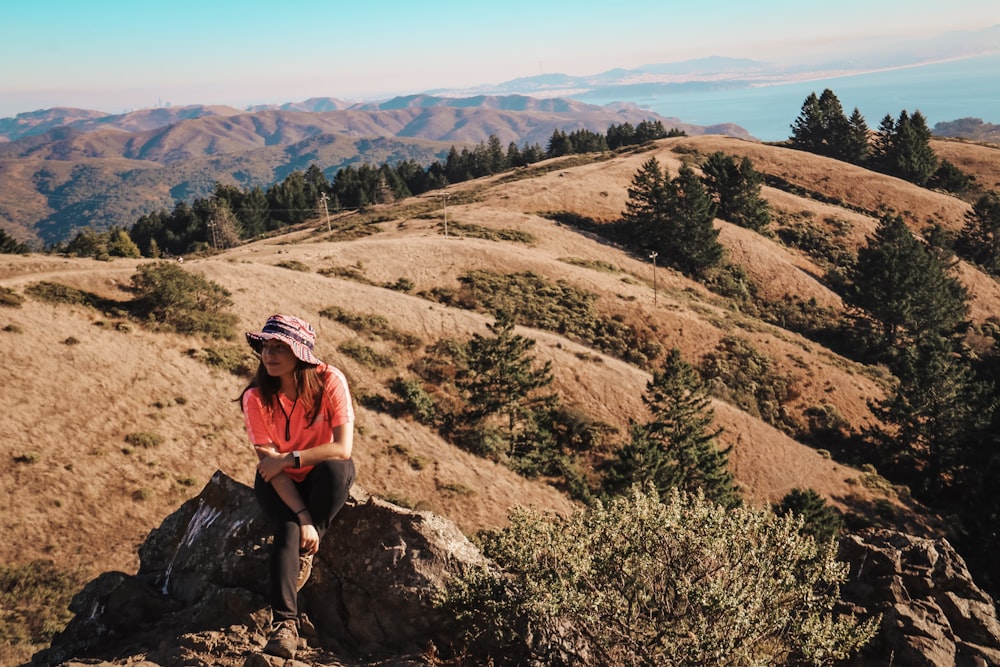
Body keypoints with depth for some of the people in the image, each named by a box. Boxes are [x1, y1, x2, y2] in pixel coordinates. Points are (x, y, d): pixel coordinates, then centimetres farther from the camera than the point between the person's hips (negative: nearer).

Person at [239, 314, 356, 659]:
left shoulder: (330, 381, -23)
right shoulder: (256, 397, -20)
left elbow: (343, 448, -25)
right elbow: (271, 465, -21)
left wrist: (289, 458, -27)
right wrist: (303, 517, -29)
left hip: (322, 474, 1)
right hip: (278, 481, 0)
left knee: (335, 469, -33)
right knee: (288, 530, -28)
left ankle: (306, 553, -12)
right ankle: (284, 623, -23)